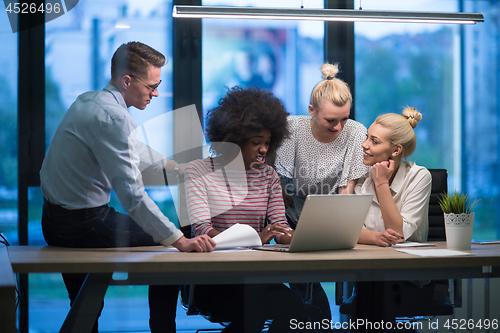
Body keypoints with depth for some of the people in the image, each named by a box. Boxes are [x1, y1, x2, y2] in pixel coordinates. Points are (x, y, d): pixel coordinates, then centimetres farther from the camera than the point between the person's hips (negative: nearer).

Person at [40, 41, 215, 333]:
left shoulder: (88, 100, 8)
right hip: (84, 225, -10)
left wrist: (170, 164, 38)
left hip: (53, 221, 10)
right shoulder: (111, 117, -24)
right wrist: (180, 241, -30)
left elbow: (130, 148, 27)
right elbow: (132, 195, -30)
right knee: (167, 246, 4)